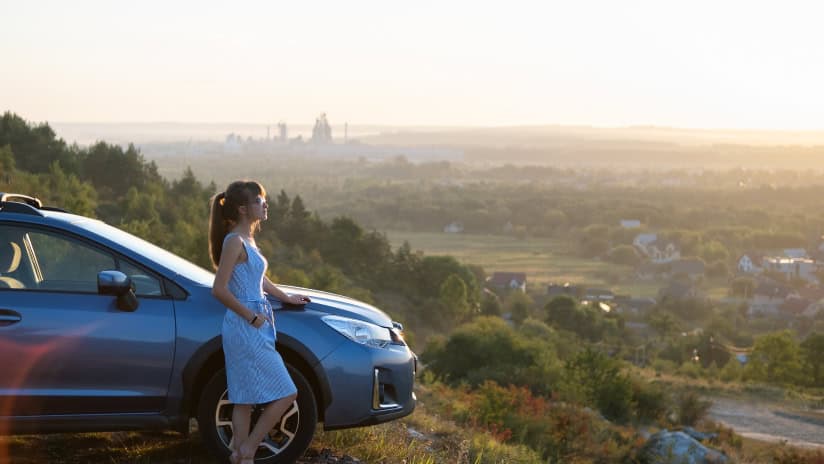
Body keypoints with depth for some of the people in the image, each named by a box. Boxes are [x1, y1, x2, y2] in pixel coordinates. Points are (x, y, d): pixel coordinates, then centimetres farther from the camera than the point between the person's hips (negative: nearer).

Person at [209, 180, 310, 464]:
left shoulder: (247, 240, 14)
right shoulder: (234, 241, -15)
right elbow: (219, 289, -21)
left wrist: (286, 297, 34)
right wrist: (251, 317, -16)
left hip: (252, 330, 9)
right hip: (245, 329, -9)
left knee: (245, 400, 11)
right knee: (286, 393, -7)